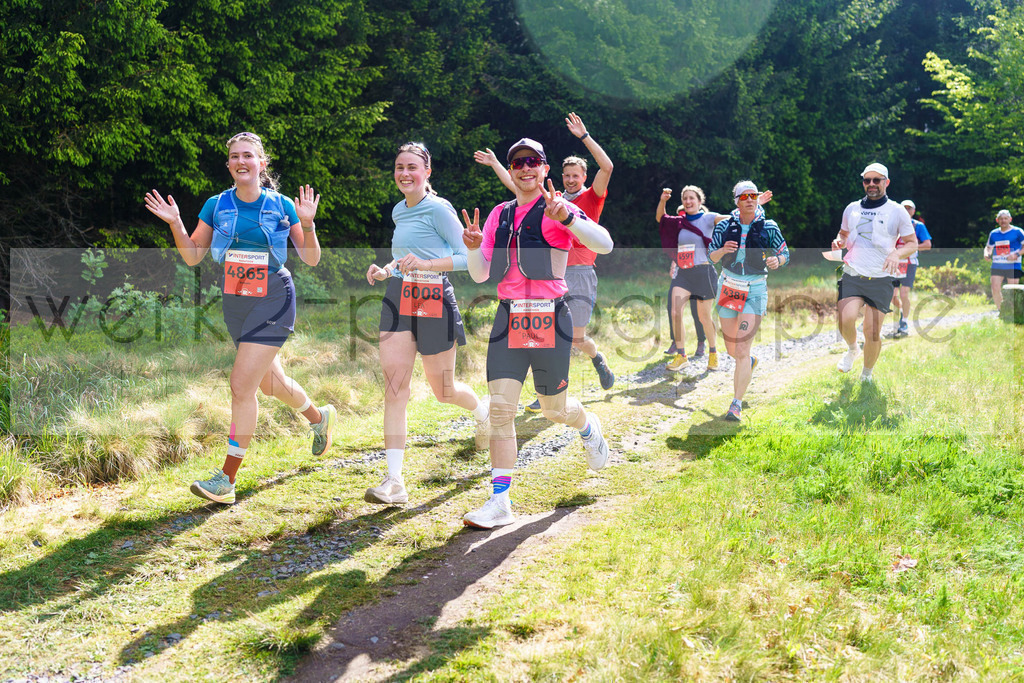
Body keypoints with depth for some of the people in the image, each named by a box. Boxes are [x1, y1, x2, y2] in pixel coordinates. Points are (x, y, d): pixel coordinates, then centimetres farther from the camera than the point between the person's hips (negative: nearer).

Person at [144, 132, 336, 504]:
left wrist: (307, 225, -17)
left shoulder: (282, 206, -4)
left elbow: (311, 259, -1)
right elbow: (192, 256, 5)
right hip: (235, 302, 5)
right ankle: (319, 417, 49)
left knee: (242, 385, -13)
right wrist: (175, 223, -9)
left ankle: (227, 478, -6)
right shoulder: (216, 206, 3)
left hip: (273, 301, -5)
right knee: (270, 382, 19)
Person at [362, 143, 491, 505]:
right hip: (398, 298, 6)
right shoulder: (398, 211, 14)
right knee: (394, 384, -7)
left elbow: (468, 257, -13)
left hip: (433, 300, -6)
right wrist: (385, 271, 9)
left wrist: (425, 264, -25)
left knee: (442, 391, 6)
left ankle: (483, 410, 43)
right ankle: (394, 481, -8)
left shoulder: (438, 209, -9)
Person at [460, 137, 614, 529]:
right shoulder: (499, 215, 12)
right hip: (508, 319, 4)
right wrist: (474, 247, -9)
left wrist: (566, 219, -31)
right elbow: (481, 275, 12)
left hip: (549, 319, -4)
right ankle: (500, 502, -1)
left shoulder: (557, 210, -2)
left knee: (554, 408, 9)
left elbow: (604, 245, -16)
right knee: (500, 408, -5)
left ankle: (588, 427, 45)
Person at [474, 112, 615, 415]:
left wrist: (583, 135, -16)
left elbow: (607, 167, -14)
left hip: (580, 275, -4)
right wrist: (495, 163, 27)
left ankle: (598, 358, 31)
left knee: (577, 339, -3)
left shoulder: (591, 198, 3)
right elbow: (516, 186, 24)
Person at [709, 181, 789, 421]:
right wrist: (722, 250, -16)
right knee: (731, 349, 12)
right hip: (728, 288, 3)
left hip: (755, 291, -3)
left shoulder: (769, 227, -1)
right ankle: (750, 363, 49)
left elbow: (785, 253, 8)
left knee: (742, 351, -13)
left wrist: (777, 260, -16)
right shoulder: (724, 225, 3)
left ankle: (736, 404, -9)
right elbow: (710, 256, 6)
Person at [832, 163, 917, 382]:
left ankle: (866, 376, 20)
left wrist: (897, 253, -16)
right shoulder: (852, 209, 12)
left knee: (872, 332, -4)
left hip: (881, 280, -2)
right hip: (852, 276, 2)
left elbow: (912, 243, 6)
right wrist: (839, 241, 1)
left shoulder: (897, 211, 2)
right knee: (846, 320, -21)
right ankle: (852, 350, 13)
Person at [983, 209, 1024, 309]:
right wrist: (987, 254, 4)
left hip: (1013, 266, -4)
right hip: (997, 266, 4)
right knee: (995, 289, -7)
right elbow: (989, 247, 25)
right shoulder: (993, 233, 13)